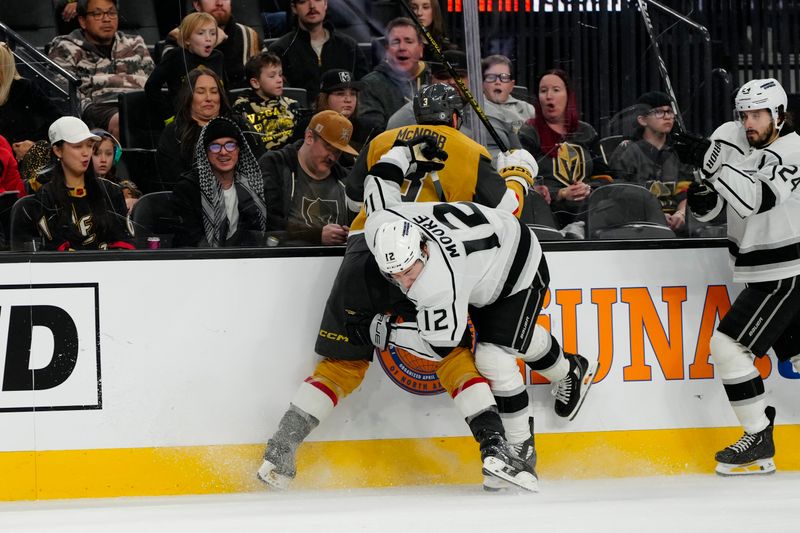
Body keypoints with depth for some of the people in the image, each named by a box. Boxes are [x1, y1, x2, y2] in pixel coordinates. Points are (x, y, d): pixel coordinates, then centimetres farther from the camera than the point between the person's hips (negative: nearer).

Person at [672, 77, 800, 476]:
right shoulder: (730, 137, 4)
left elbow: (754, 200, -32)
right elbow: (710, 207, 6)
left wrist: (708, 160, -36)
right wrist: (700, 198, -17)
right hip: (759, 273, 8)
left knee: (729, 346, -14)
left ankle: (759, 442, -8)